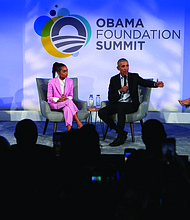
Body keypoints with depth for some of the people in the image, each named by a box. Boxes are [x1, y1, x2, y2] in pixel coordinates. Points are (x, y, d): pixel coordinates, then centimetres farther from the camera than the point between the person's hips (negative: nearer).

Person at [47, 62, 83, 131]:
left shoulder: (70, 81, 7)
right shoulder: (52, 82, -4)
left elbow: (71, 96, 12)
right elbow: (49, 97, -2)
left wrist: (66, 98, -13)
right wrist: (59, 99, -21)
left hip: (66, 103, 3)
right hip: (54, 104, -3)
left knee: (68, 108, -37)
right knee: (69, 102, -35)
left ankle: (69, 129, -51)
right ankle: (78, 123, -40)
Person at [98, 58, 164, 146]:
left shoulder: (134, 77, 9)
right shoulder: (114, 79, 10)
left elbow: (145, 82, -4)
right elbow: (110, 98, 5)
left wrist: (156, 84, -24)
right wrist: (120, 91, -12)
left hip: (130, 105, -3)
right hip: (117, 104, 3)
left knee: (120, 107, -36)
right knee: (102, 112, -20)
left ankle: (120, 137, -27)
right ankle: (122, 133, -9)